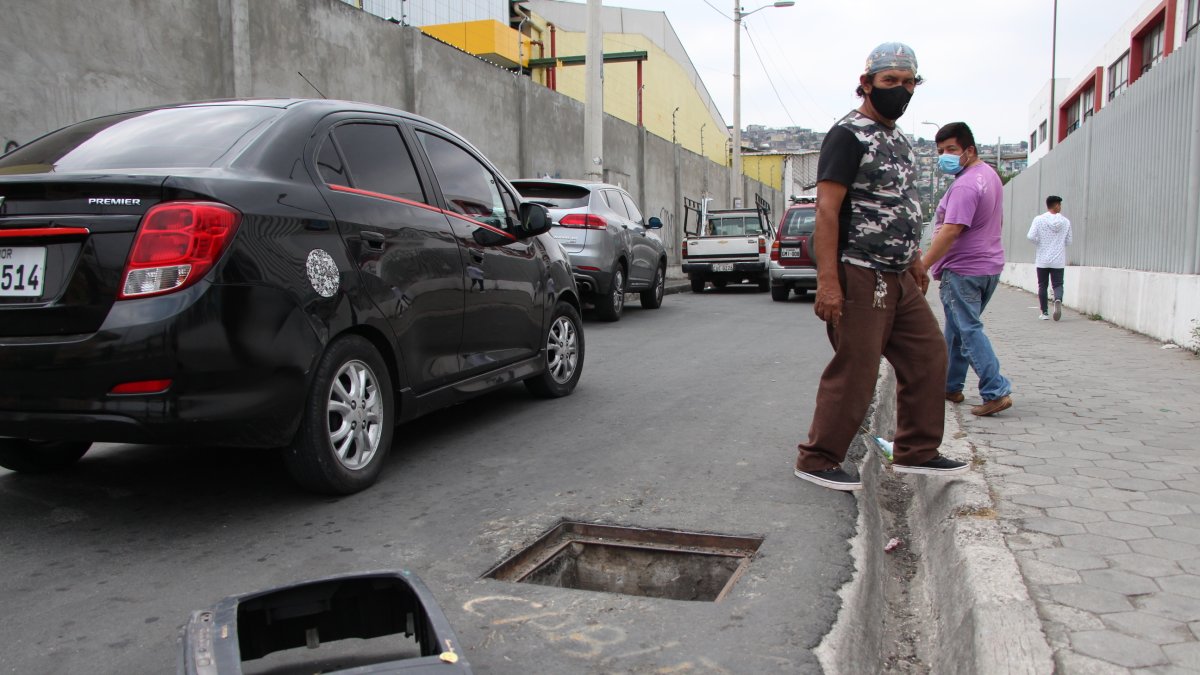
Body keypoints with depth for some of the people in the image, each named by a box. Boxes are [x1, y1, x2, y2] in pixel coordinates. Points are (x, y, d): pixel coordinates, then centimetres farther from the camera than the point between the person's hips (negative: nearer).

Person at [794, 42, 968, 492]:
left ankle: (916, 453, 23)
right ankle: (816, 460, 6)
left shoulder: (898, 140, 19)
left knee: (928, 356, 11)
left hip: (898, 278, 9)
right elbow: (826, 209, -19)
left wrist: (913, 259, 24)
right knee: (854, 371, -6)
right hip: (859, 276, -9)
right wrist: (827, 281, -25)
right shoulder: (848, 134, -10)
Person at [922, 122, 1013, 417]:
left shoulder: (965, 185, -20)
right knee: (957, 328, 17)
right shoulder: (990, 175, 13)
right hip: (990, 265, 10)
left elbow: (951, 231, -28)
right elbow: (997, 222, 22)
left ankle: (996, 392, -9)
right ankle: (951, 386, 25)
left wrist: (922, 266, -27)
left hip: (963, 269, -10)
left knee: (969, 330, -7)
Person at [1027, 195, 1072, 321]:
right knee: (1058, 284, 4)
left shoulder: (1039, 220, -6)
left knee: (1042, 286, 10)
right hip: (1058, 261, 0)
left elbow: (1031, 236, -14)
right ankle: (1058, 300, -27)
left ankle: (1044, 312, 12)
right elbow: (1068, 242, 5)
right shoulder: (1065, 222, 1)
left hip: (1042, 260, 0)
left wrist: (1041, 243, 6)